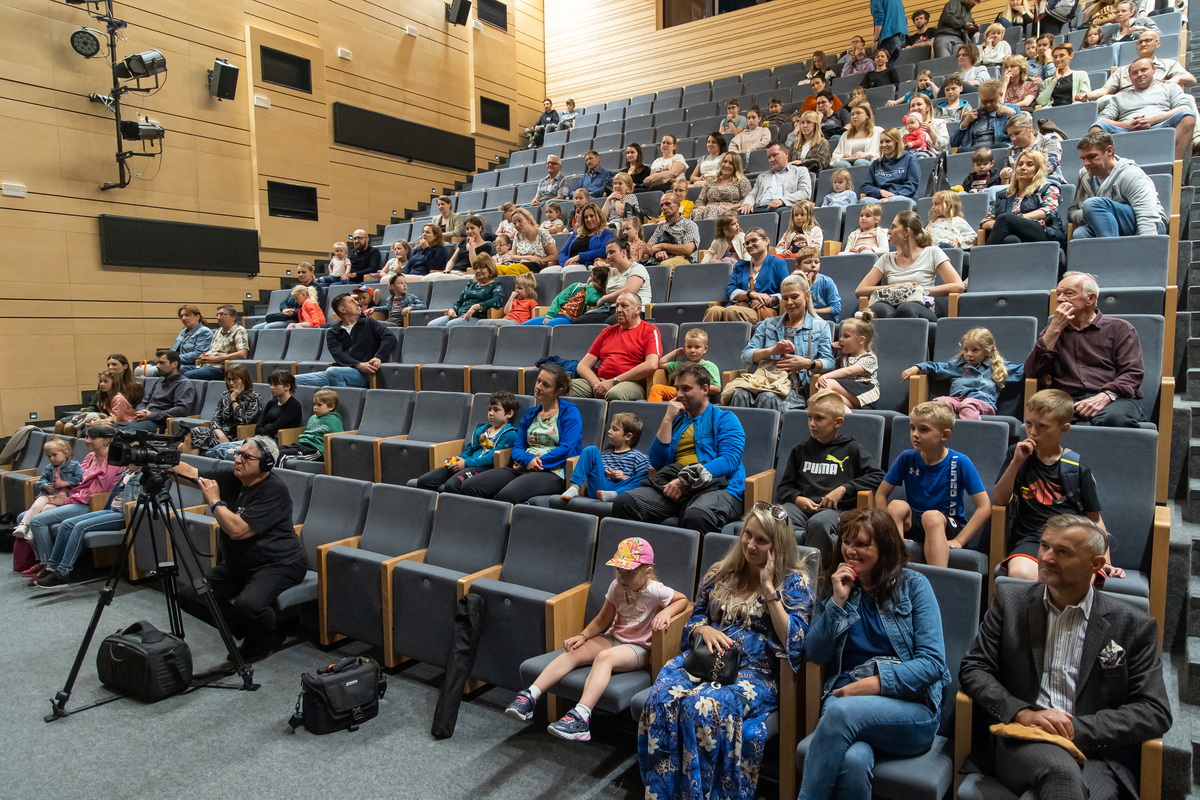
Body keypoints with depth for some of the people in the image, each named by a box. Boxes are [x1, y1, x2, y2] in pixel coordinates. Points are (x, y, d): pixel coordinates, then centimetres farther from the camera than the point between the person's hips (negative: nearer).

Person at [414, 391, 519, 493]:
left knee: (451, 485, -37)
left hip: (483, 467, -8)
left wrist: (466, 463, -15)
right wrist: (456, 459, 4)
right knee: (423, 481, -8)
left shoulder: (509, 434, 0)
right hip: (466, 464, 8)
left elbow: (493, 457, -12)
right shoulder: (481, 429, 27)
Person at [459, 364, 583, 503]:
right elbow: (518, 446, 16)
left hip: (552, 472, -7)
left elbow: (567, 448, -8)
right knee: (468, 487, -15)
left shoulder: (569, 411, 3)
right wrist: (528, 460, -7)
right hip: (524, 468, 7)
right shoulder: (530, 413, 22)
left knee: (505, 496, -36)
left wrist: (539, 463, -9)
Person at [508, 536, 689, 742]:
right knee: (574, 651, -21)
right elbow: (602, 620, 7)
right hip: (613, 638, 6)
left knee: (604, 657, -36)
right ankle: (530, 696, -27)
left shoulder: (656, 591, -16)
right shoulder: (616, 587, -1)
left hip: (638, 648, -6)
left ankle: (581, 717, -50)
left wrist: (665, 612, -22)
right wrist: (582, 636, -9)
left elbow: (683, 600, -3)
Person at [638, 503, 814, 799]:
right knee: (660, 700, -27)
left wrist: (769, 587, -13)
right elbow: (694, 618, 20)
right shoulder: (722, 572, 14)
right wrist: (704, 630, -5)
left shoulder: (794, 581, 2)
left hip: (756, 672, -4)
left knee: (704, 707, -35)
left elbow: (794, 641, -10)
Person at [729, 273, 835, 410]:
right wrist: (772, 350, -7)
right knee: (740, 394, -34)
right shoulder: (768, 324, 25)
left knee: (768, 397, -38)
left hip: (796, 387, -2)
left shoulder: (820, 326, 18)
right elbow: (746, 354, 11)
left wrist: (808, 364, -16)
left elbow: (829, 363, 5)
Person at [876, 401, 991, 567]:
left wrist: (958, 541, -18)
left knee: (932, 516, -35)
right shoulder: (907, 458, -2)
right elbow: (881, 495, 0)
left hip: (949, 528, -3)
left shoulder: (960, 462, -10)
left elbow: (984, 508, -12)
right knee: (897, 505, -27)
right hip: (914, 525, 3)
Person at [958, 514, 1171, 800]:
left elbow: (1155, 712, 3)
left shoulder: (1133, 626, 7)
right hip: (1020, 742, 1)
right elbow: (972, 670, 5)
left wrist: (1077, 728, -11)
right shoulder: (1010, 602, 10)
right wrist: (1023, 713, -12)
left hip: (1098, 755, -1)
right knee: (1061, 771, -36)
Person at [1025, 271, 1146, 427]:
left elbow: (1133, 372, 3)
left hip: (1114, 400, -1)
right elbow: (1032, 372, 8)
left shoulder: (1118, 328, 17)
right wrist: (1055, 329, 3)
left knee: (1113, 417, -40)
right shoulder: (1051, 332, 25)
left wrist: (1105, 396, -18)